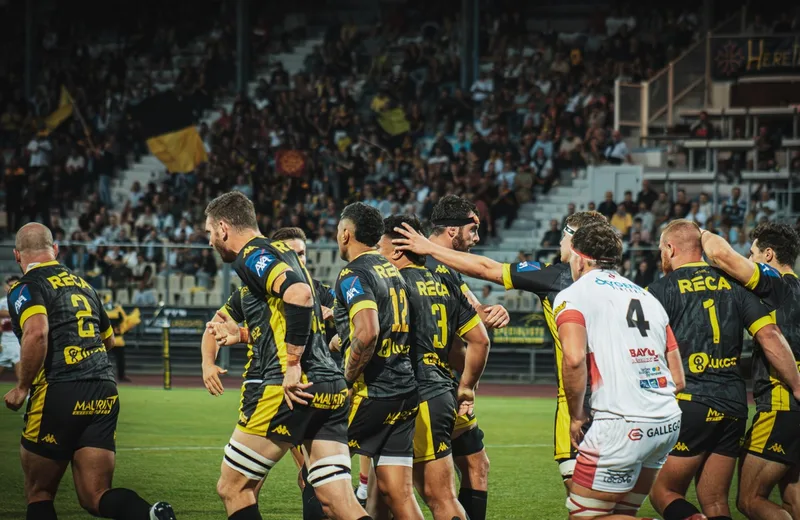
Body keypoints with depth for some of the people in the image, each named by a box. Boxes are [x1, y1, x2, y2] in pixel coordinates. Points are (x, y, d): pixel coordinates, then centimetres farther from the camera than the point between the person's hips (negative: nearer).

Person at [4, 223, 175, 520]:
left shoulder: (25, 288, -2)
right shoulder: (82, 284, 20)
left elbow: (36, 332, -23)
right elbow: (109, 339, 33)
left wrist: (22, 388, -12)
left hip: (58, 395, -6)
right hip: (105, 394, 6)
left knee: (39, 495, 10)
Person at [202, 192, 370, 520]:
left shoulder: (252, 256, -6)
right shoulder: (281, 254, 23)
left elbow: (299, 294, -25)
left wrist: (292, 364, -21)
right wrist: (242, 335, 30)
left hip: (291, 387, -9)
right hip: (331, 387, 9)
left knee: (232, 488, 4)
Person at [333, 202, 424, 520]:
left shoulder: (354, 275, -11)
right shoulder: (392, 271, 16)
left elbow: (367, 333, -25)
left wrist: (349, 375, -14)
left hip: (372, 393, -8)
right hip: (406, 390, 8)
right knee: (397, 493, 5)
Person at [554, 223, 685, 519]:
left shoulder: (572, 296, 0)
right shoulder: (648, 298, 20)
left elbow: (574, 359, -18)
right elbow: (678, 379, 18)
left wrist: (576, 416, -6)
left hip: (622, 426, -7)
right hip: (668, 423, 7)